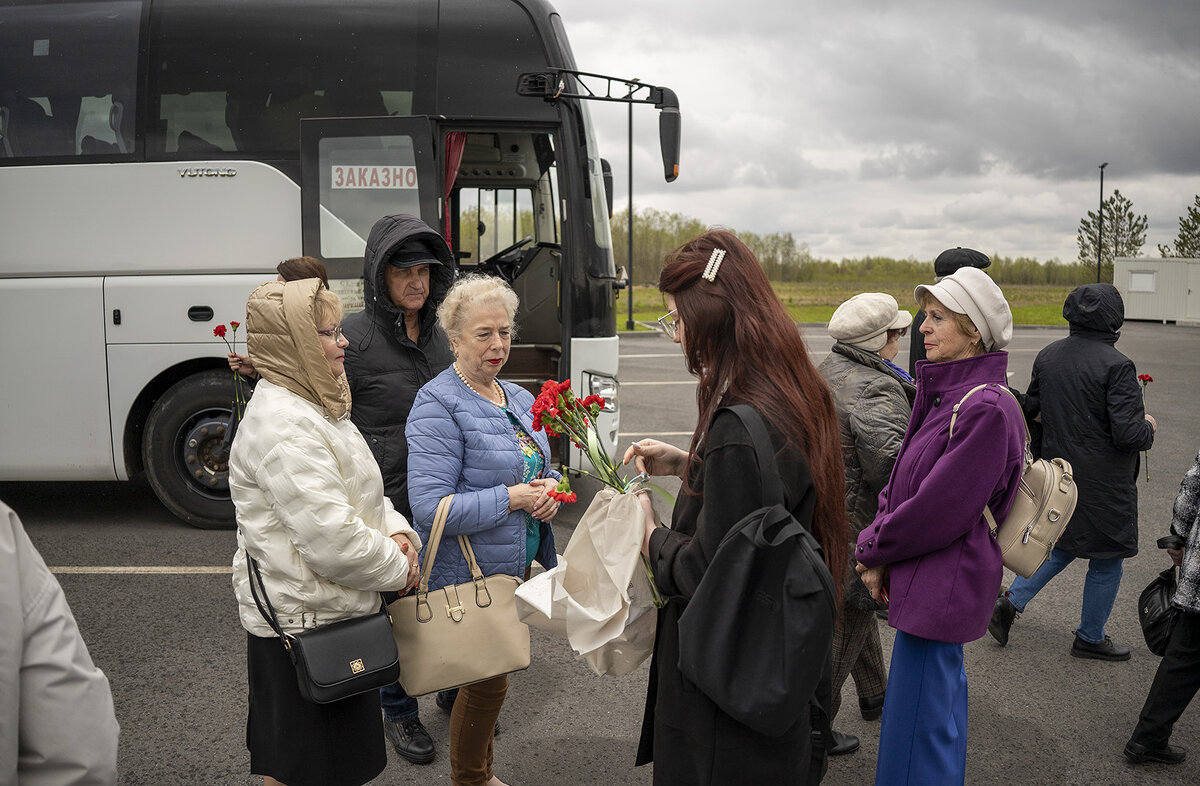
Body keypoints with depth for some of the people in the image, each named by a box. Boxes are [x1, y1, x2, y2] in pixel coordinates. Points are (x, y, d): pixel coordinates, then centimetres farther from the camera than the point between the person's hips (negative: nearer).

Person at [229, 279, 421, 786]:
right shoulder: (283, 426, -24)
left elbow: (358, 491, 17)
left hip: (332, 611, 10)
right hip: (303, 620, -10)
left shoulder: (315, 406, 10)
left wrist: (395, 532, -2)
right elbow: (332, 540, -28)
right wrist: (398, 568, -13)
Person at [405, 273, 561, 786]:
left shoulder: (519, 399, 8)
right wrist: (512, 498, -23)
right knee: (487, 681, 4)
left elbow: (542, 468, 20)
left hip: (518, 565, 7)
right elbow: (430, 508, -24)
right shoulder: (438, 405, -17)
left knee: (490, 675, 19)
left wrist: (548, 488, -4)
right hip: (470, 573, -7)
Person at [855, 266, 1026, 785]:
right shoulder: (941, 395, 7)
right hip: (924, 579, 10)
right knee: (942, 692, 25)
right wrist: (880, 556, -2)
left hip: (941, 586, -10)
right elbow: (900, 481, 10)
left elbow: (938, 509, -22)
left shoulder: (987, 409, -22)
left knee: (917, 727, -1)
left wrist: (871, 549, -8)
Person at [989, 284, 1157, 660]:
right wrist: (1148, 427, -1)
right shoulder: (1117, 366, -20)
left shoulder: (1047, 356, 0)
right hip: (1102, 484, -6)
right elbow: (1129, 434, -22)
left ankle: (1011, 603, 13)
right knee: (1106, 558, 12)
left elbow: (1031, 411, 10)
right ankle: (1090, 638, 25)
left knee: (1064, 545, 23)